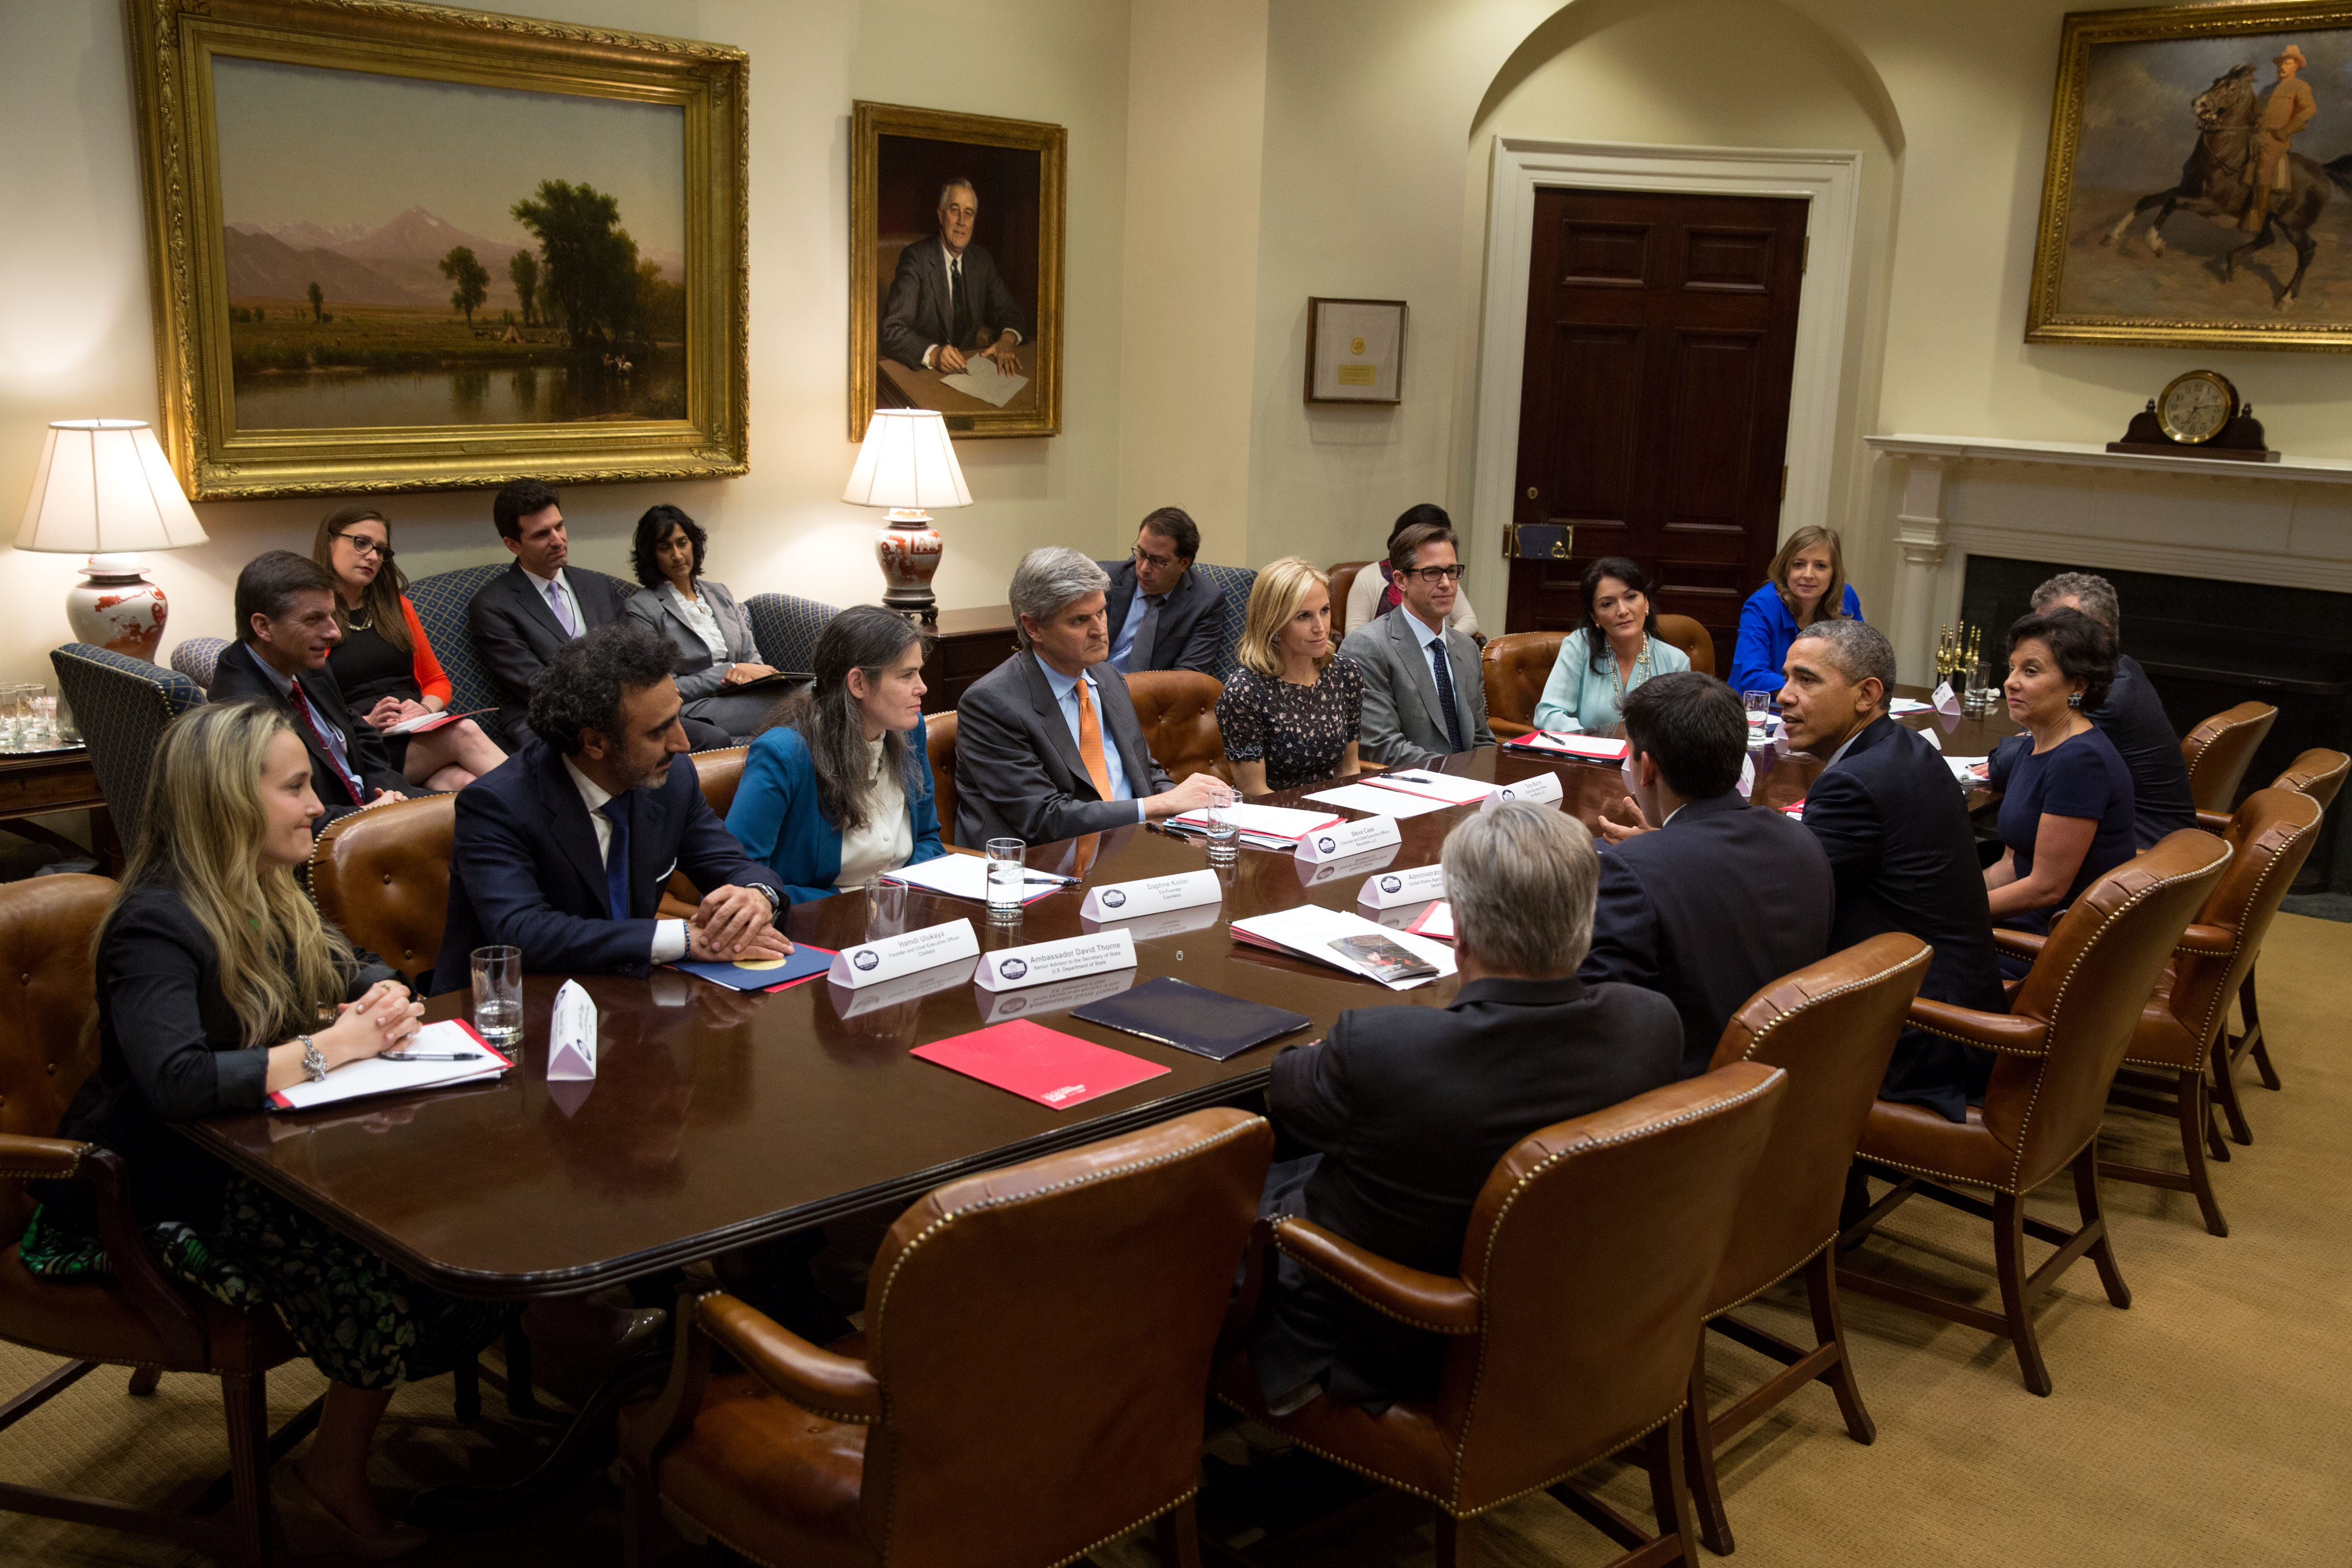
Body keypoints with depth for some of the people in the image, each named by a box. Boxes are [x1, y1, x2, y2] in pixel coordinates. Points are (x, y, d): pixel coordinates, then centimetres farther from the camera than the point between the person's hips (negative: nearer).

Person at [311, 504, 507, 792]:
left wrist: (425, 708, 2)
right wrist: (366, 722, -14)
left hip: (421, 732, 5)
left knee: (463, 782, -32)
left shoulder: (397, 606, 23)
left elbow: (438, 682, 25)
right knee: (464, 733, -34)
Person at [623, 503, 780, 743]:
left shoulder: (719, 594, 22)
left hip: (741, 698, 6)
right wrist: (729, 671, -9)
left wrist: (744, 674, -5)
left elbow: (751, 657, 22)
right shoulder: (642, 609, 2)